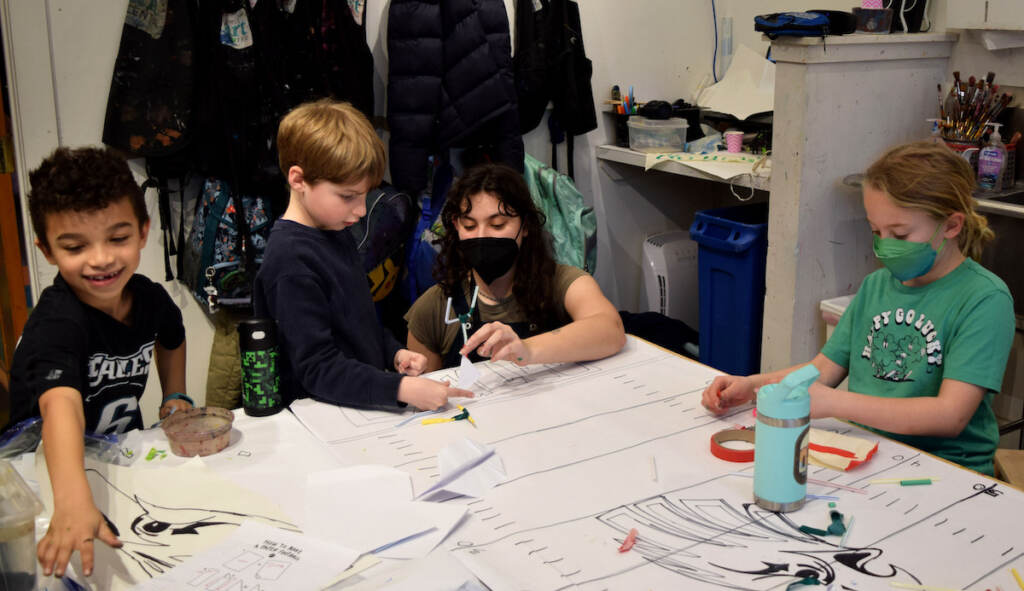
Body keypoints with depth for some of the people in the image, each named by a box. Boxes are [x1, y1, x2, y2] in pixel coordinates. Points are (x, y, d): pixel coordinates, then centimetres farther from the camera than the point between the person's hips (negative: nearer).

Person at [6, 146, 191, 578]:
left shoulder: (148, 297, -6)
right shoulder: (57, 321, -26)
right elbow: (61, 404, -46)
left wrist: (175, 397, 6)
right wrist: (73, 503, -61)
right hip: (49, 475, -6)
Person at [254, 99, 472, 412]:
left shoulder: (337, 234, 12)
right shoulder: (291, 260, -17)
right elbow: (318, 369, -20)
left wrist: (394, 353, 7)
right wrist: (401, 389, -27)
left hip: (367, 406, 8)